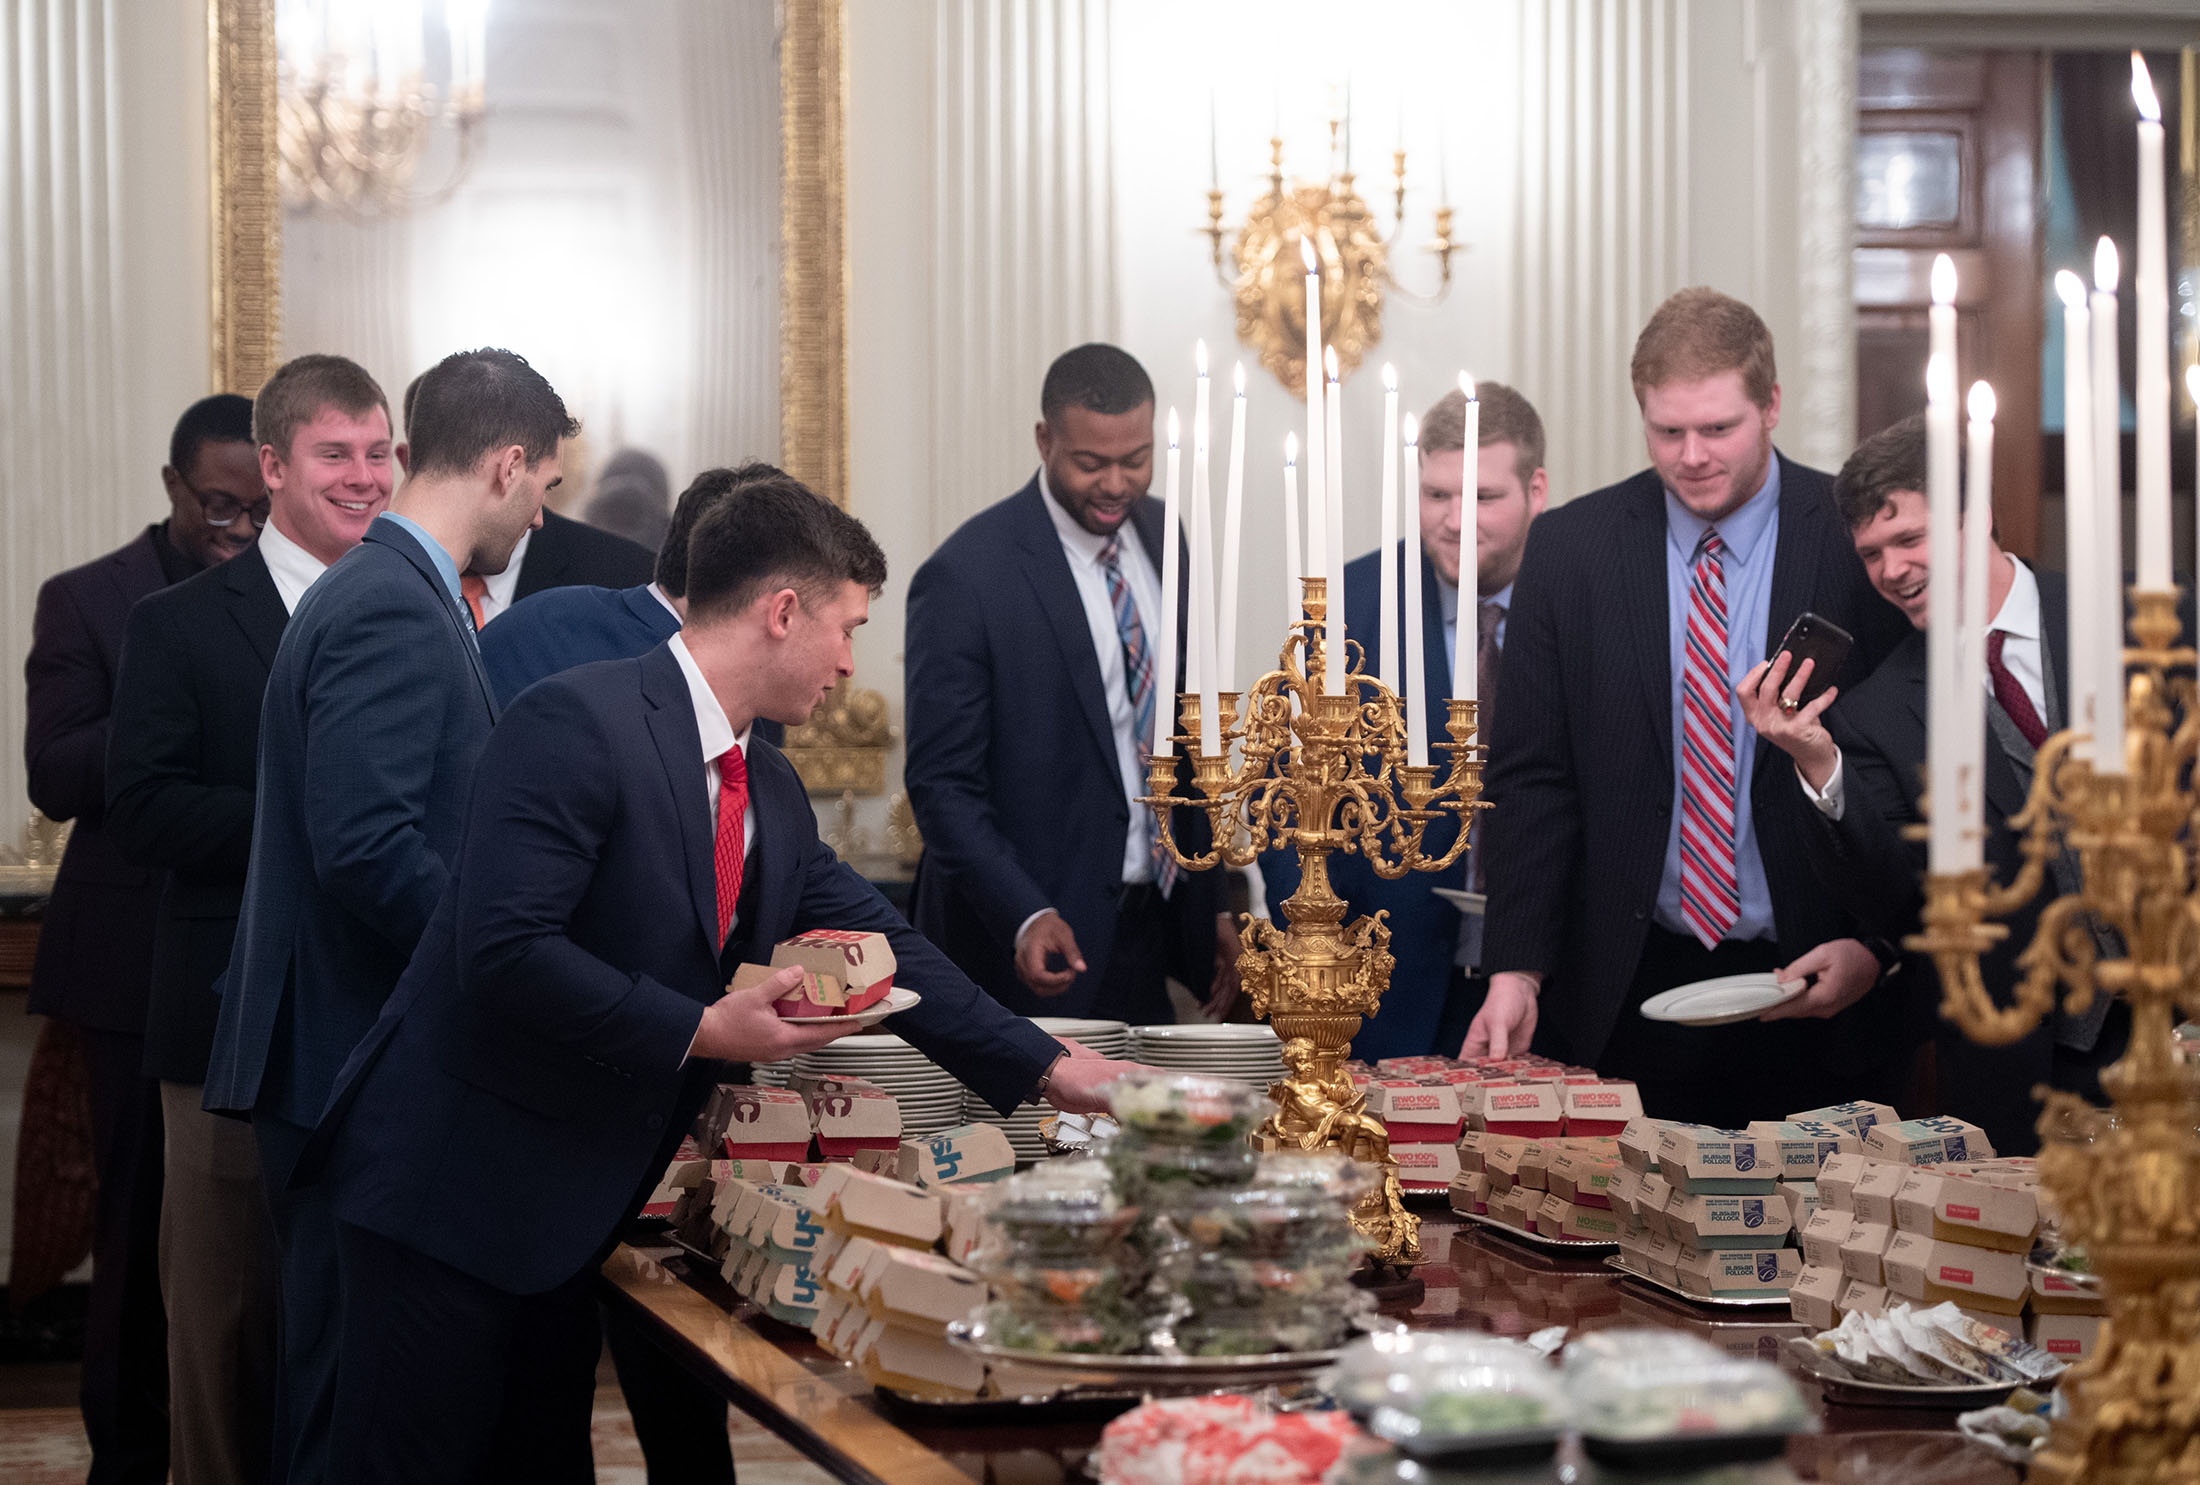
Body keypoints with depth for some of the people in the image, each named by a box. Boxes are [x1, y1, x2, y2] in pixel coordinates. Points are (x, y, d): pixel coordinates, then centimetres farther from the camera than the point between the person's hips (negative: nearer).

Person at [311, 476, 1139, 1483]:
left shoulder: (771, 794, 11)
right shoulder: (577, 723, -18)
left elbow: (880, 948, 17)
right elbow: (503, 952, -26)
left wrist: (1049, 1072, 13)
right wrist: (701, 1032, -20)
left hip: (573, 1209, 9)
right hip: (455, 1185, -9)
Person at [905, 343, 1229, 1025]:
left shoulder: (1163, 539, 7)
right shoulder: (965, 576, -14)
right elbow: (942, 784, -14)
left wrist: (1211, 903, 12)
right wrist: (1026, 917, -26)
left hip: (1149, 936, 6)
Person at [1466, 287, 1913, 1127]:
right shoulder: (1569, 549, 3)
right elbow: (1530, 776, 4)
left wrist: (1875, 945, -10)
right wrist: (1516, 970, -6)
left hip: (1821, 994, -1)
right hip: (1630, 993, 1)